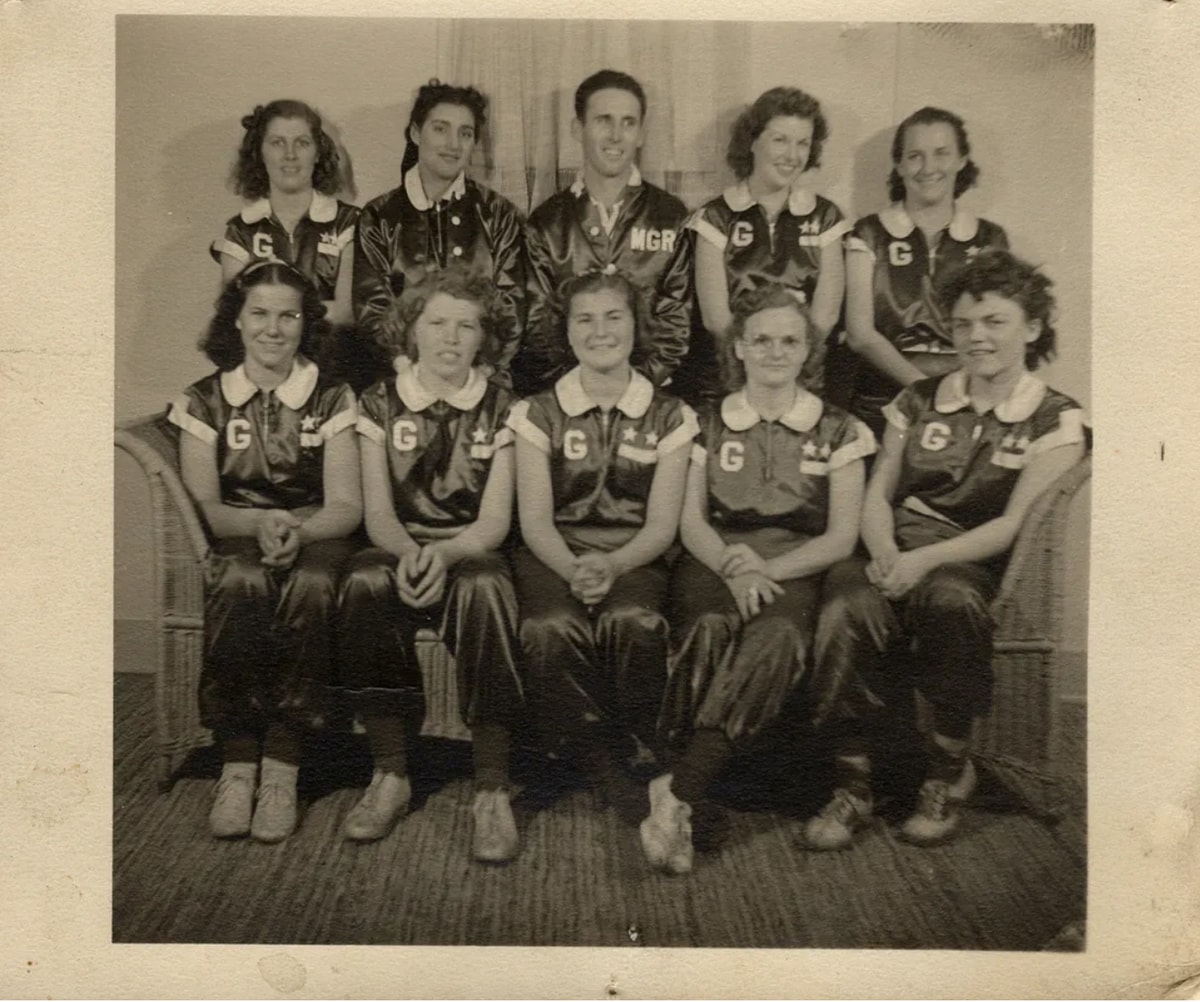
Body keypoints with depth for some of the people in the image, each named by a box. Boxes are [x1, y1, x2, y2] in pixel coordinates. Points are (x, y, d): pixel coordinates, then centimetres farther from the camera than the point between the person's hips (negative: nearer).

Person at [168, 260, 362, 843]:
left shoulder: (333, 399, 5)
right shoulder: (203, 401, 8)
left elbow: (346, 506, -2)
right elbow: (203, 504, 0)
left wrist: (297, 532, -23)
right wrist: (260, 522, -21)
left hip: (316, 538, 0)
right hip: (236, 540, 1)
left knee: (311, 585, -36)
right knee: (241, 582, -35)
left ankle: (281, 766, -29)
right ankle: (237, 765, -27)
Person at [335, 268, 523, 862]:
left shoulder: (500, 408, 4)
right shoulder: (381, 404, 7)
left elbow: (495, 521, -4)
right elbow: (378, 513, -1)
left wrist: (444, 553, -25)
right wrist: (409, 553, -24)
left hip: (471, 552, -1)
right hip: (400, 548, 1)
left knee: (483, 589, -37)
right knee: (364, 582, -34)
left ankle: (492, 791, -27)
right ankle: (389, 774, -19)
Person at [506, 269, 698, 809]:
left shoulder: (670, 416, 9)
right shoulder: (538, 412, 9)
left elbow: (662, 524, 1)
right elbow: (535, 518, 1)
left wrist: (610, 567, -19)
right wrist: (572, 570, -20)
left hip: (634, 559, 0)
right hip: (553, 557, 0)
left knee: (632, 621, -35)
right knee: (551, 629, -34)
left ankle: (642, 758, -10)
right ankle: (605, 767, -15)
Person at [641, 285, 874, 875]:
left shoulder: (838, 431, 13)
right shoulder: (707, 424, 16)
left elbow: (841, 537, 5)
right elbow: (692, 521, 8)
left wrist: (768, 569, -11)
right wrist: (733, 567, -14)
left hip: (794, 570, 0)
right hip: (714, 564, 0)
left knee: (777, 639, -35)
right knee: (711, 632, -36)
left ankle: (677, 793, -33)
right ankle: (683, 799, -32)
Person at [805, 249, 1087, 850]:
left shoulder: (1056, 421, 6)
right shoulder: (919, 400, 17)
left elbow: (1015, 524, -6)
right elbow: (878, 494, 11)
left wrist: (925, 559, -20)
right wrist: (884, 552, -12)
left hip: (977, 565, -2)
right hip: (896, 554, 2)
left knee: (950, 597, -38)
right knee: (847, 611, -32)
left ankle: (951, 766, -15)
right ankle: (852, 784, -19)